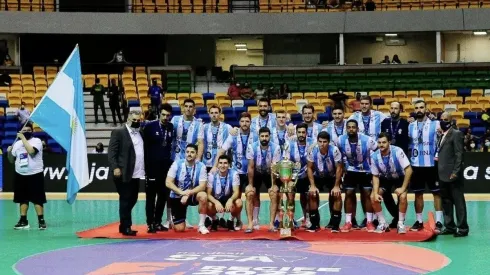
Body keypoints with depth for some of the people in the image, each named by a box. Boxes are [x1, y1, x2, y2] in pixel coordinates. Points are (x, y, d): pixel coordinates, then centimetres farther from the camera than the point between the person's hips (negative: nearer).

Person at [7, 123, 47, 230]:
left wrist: (23, 138, -21)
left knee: (37, 199, -5)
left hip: (35, 175, -5)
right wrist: (9, 152, -7)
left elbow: (31, 151, -27)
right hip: (20, 175, 5)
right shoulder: (17, 144, 8)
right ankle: (23, 221, 17)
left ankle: (41, 220, 0)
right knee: (22, 199, 10)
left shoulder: (37, 141, -7)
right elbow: (12, 160, 13)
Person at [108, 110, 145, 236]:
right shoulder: (118, 132, -3)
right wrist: (115, 167, -19)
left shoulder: (140, 133, 17)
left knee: (132, 200, 10)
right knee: (125, 201, -3)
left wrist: (144, 170, 11)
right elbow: (112, 152, -9)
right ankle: (126, 227, 3)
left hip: (137, 174, 7)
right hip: (124, 174, -7)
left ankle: (123, 225, 21)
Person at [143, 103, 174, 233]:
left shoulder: (172, 127, 5)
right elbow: (144, 146, -3)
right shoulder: (149, 126, -5)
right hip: (152, 166, -4)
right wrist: (146, 164, -6)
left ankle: (158, 222, 17)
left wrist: (172, 161, 5)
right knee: (151, 196, 2)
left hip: (166, 166, 4)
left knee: (163, 195, 7)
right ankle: (150, 223, 5)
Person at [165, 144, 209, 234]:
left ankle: (201, 225, -18)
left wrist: (188, 193, -31)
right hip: (177, 196, -1)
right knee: (179, 229, -6)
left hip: (192, 195, 1)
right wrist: (181, 192, -28)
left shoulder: (201, 166, -12)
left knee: (203, 196, -35)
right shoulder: (177, 163, -12)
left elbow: (202, 186, -18)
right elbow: (168, 183, -16)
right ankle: (174, 220, 33)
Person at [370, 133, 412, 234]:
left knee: (402, 197, -28)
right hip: (385, 178, 3)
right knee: (373, 197, -15)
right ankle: (383, 224, 0)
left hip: (399, 178, -3)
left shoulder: (397, 151, -30)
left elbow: (409, 170, -27)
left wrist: (403, 188, -28)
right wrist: (376, 193, -21)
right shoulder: (374, 156, -20)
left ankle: (401, 224, -8)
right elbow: (375, 176, -9)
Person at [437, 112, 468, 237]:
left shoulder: (456, 134, -7)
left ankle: (462, 228, 0)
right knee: (446, 202, 11)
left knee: (458, 201, -3)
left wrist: (455, 172, -19)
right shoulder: (442, 136, 17)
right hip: (443, 175, 9)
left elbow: (459, 154, -14)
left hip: (452, 174, -8)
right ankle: (449, 226, 18)